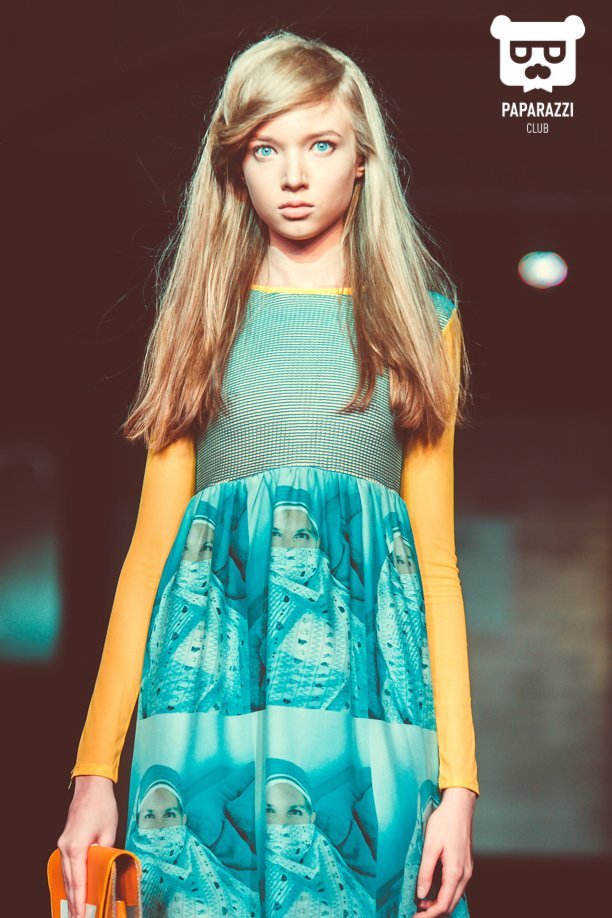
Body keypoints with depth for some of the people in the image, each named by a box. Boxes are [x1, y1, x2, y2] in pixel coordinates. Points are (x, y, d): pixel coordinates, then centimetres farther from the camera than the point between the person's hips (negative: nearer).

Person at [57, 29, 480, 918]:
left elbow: (436, 555, 8)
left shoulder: (422, 319, 13)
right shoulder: (204, 318, 13)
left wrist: (459, 779, -2)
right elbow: (151, 544, 8)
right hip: (211, 677, 0)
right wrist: (95, 769, 0)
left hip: (366, 674, 0)